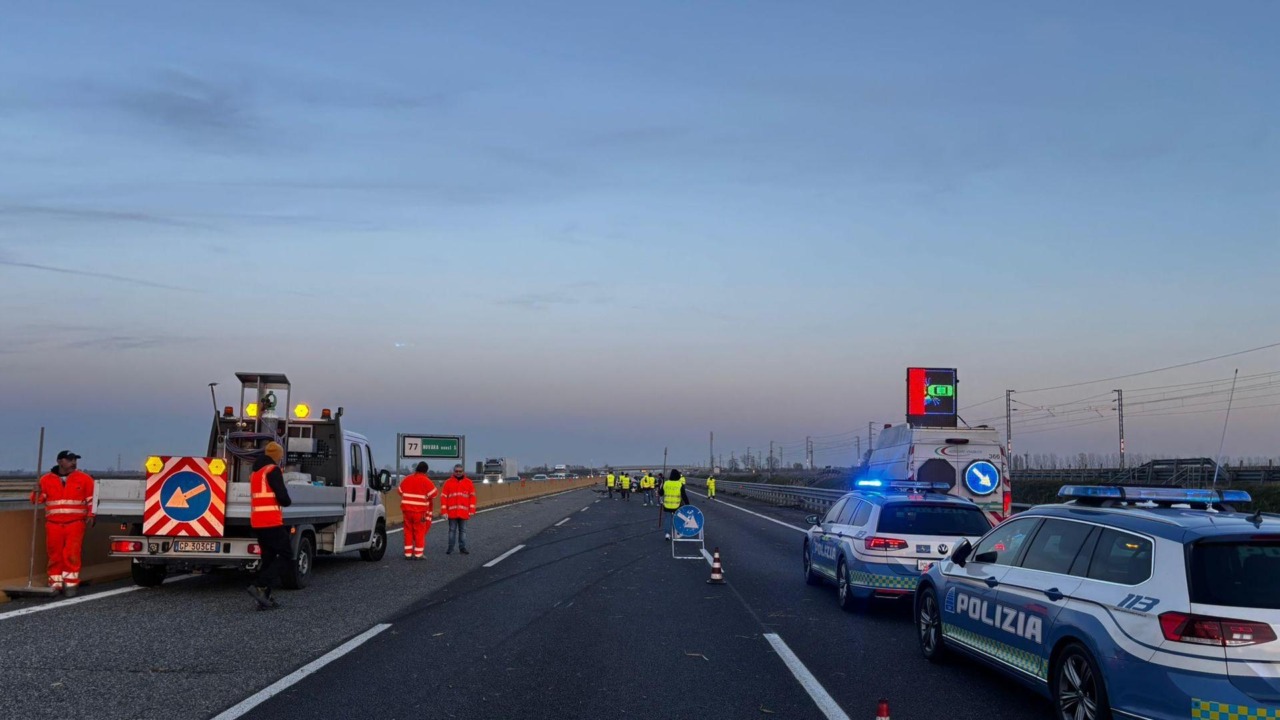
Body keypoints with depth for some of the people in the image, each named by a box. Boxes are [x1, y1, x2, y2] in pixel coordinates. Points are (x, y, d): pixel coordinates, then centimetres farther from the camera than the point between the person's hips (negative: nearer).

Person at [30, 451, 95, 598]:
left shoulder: (84, 479, 5)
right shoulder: (47, 479, 6)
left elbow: (92, 498, 9)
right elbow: (37, 500, 8)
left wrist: (90, 515, 0)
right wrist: (36, 492, -14)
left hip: (75, 524, -1)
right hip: (54, 524, 1)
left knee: (72, 555, -7)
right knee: (55, 556, 4)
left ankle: (71, 584, 0)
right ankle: (55, 584, 13)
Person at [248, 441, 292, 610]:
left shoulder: (255, 472, 19)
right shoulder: (273, 470, -9)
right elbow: (282, 497, -15)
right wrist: (287, 501, 6)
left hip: (257, 521, 9)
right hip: (271, 521, -9)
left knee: (268, 557, 12)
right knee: (286, 554, -3)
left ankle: (265, 598, 9)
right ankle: (260, 586, -15)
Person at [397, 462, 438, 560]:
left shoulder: (406, 479, 8)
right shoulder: (426, 481, -8)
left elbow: (400, 491, 16)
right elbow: (434, 494, -9)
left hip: (407, 509, 4)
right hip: (420, 511, -4)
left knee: (408, 531, 11)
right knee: (420, 532, 3)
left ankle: (408, 553, 11)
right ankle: (418, 554, 3)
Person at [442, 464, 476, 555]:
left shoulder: (468, 482, 5)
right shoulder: (448, 482, 2)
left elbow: (472, 496, 5)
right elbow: (443, 497, 1)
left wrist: (472, 510, -1)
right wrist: (444, 511, -5)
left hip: (464, 512, 1)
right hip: (452, 512, -1)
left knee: (463, 530, 6)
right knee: (452, 530, 3)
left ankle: (462, 547, 12)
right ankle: (450, 548, 8)